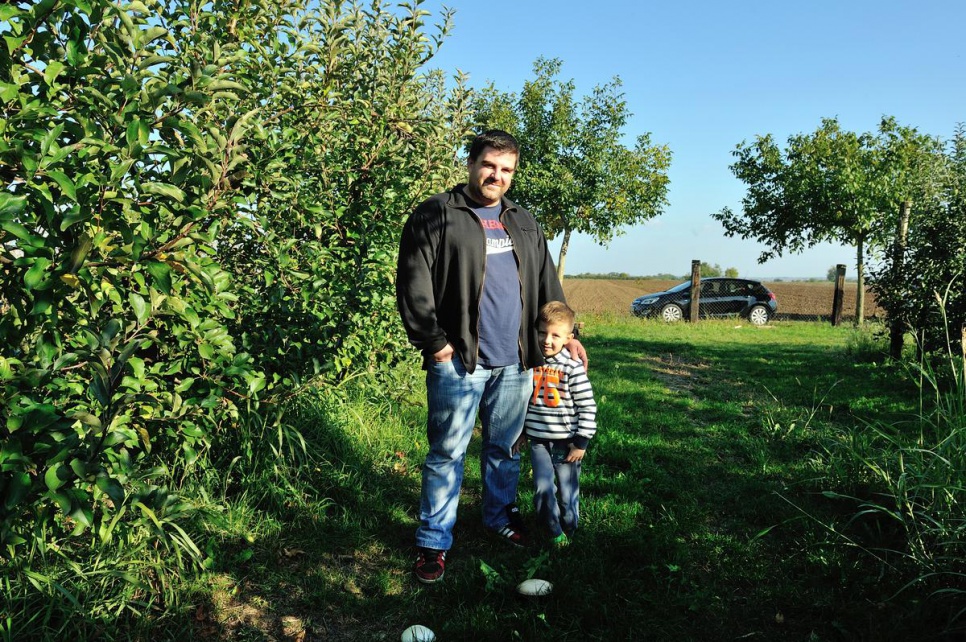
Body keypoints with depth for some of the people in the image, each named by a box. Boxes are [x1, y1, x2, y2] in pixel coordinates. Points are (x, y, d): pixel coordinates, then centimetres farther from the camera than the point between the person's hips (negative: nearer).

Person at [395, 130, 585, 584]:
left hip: (515, 361, 5)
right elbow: (414, 285, -8)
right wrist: (433, 342, -13)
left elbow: (546, 283, 21)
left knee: (505, 446, 16)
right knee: (448, 453, 1)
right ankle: (433, 542, 13)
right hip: (458, 361, -5)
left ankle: (501, 516, 36)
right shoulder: (435, 216, -2)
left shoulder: (523, 223, 17)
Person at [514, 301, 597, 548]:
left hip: (566, 441, -3)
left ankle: (568, 530, 29)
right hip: (538, 440, 3)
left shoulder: (573, 367, -12)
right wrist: (522, 432, 16)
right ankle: (553, 531, 18)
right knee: (542, 487, -2)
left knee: (567, 489, 7)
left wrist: (581, 442, -10)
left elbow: (587, 406, -10)